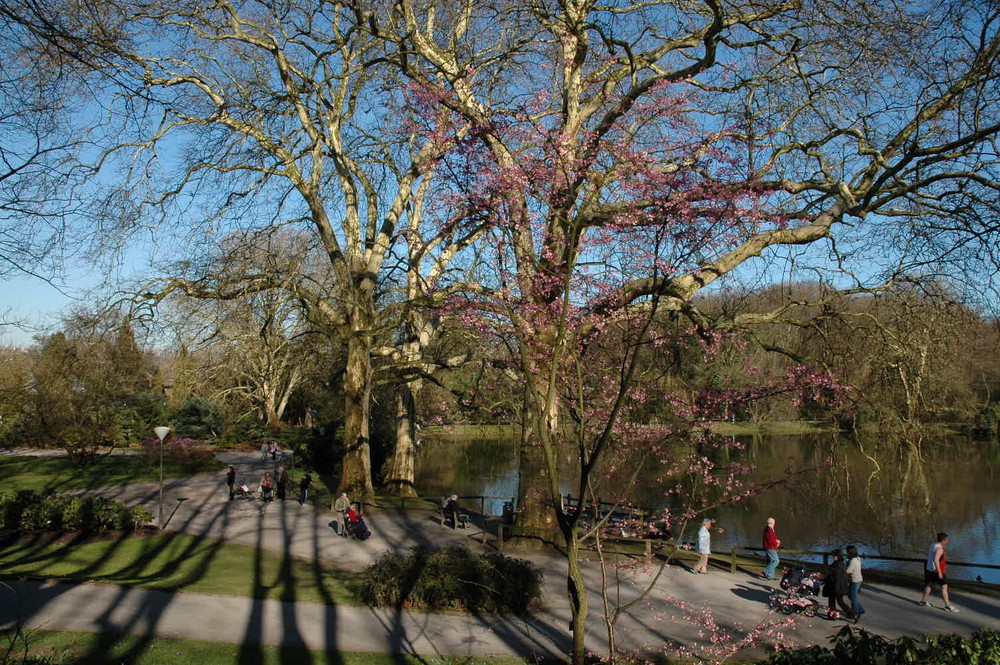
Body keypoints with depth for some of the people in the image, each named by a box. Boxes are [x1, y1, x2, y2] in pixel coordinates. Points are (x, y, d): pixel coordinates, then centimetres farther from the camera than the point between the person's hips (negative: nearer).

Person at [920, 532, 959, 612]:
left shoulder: (933, 545, 7)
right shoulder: (939, 548, -21)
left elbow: (928, 554, 20)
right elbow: (936, 560, -30)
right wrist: (939, 572, -27)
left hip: (929, 569, 10)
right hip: (936, 570, -10)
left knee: (928, 585, 19)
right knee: (944, 586, -5)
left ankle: (923, 601, 28)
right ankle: (948, 605, -4)